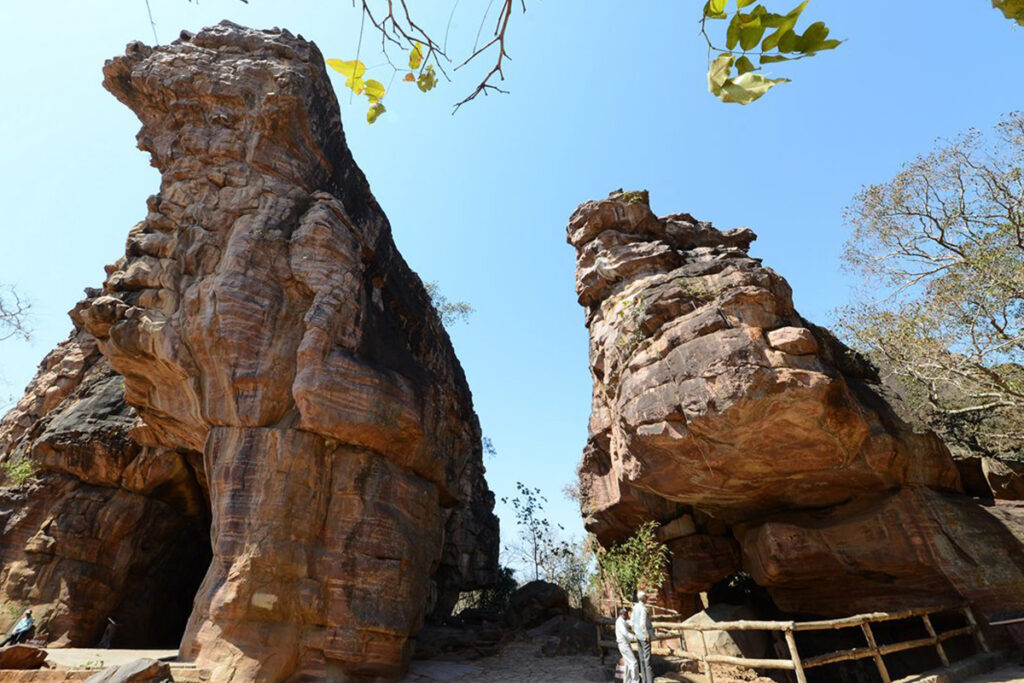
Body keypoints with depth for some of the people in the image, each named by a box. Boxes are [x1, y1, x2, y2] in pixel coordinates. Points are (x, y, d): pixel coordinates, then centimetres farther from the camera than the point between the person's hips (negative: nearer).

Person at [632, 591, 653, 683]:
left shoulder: (635, 608, 9)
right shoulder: (643, 608, -18)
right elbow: (642, 623, -27)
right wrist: (647, 635, -22)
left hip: (638, 636, 8)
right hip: (644, 636, -8)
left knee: (642, 658, 11)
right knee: (647, 658, -4)